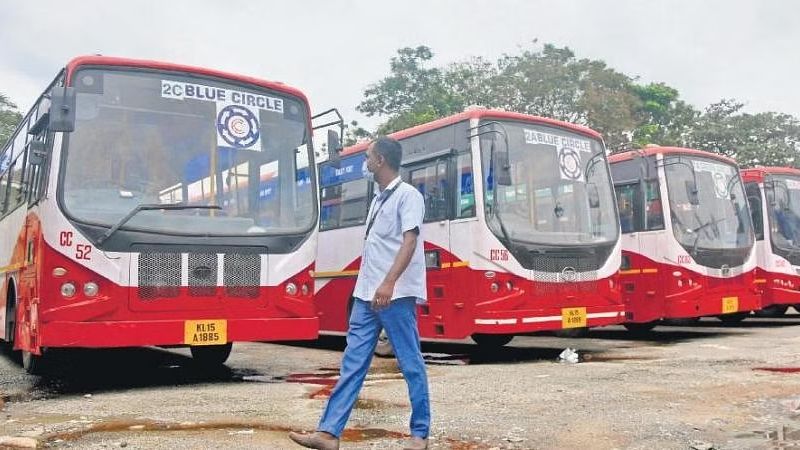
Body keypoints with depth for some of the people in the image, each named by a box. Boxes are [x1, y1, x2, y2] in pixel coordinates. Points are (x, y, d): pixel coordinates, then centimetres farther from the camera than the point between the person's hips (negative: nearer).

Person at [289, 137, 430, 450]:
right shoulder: (378, 199, 19)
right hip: (366, 295, 8)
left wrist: (389, 283, -30)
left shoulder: (407, 195, -6)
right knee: (352, 363, 5)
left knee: (411, 364, 2)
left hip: (396, 294, -8)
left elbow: (409, 242, -18)